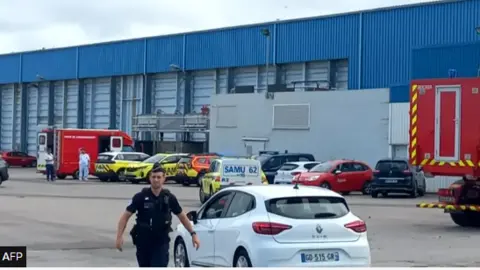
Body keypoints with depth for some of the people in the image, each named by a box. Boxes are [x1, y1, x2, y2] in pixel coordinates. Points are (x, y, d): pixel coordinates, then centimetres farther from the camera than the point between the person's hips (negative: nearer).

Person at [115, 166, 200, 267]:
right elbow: (125, 216, -5)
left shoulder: (169, 198, -1)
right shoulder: (140, 197, -6)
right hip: (143, 242, 1)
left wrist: (193, 234, 6)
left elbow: (182, 216, 11)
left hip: (161, 243, 0)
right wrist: (119, 236, -16)